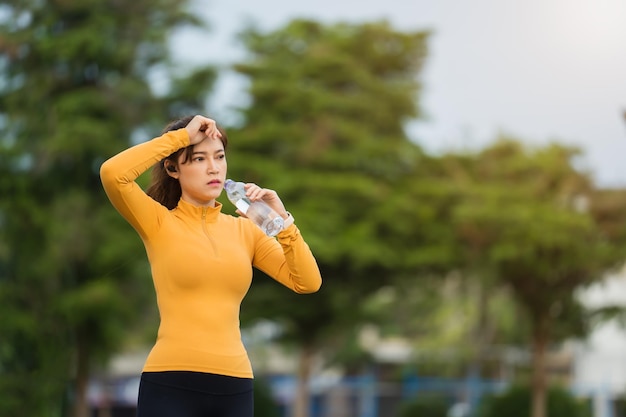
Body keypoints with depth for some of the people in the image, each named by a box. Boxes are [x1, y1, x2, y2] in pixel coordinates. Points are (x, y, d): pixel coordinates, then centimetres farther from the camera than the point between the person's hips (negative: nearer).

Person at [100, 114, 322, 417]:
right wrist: (182, 136, -10)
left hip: (233, 387, 4)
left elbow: (308, 283, 4)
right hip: (171, 383, -4)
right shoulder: (158, 222, 1)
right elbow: (112, 173, -17)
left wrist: (281, 220, -6)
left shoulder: (244, 228, 12)